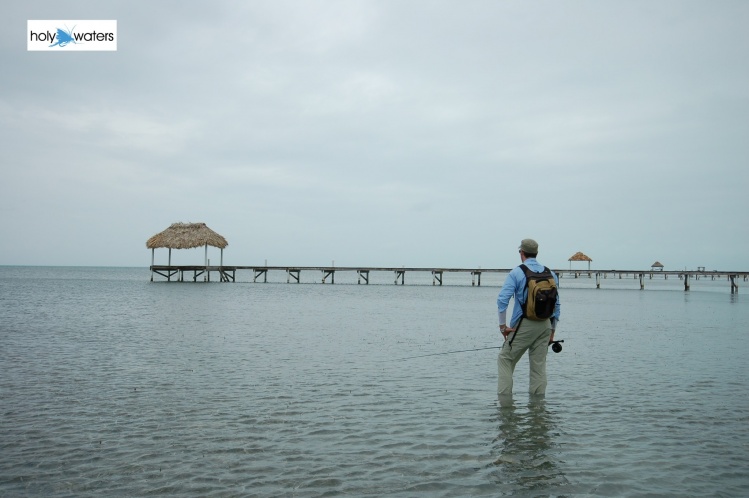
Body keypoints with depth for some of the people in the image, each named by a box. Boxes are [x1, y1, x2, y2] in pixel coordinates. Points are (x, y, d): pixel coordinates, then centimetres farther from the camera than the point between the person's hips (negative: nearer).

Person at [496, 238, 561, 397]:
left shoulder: (517, 272, -6)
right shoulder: (551, 274, 8)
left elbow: (502, 299, -14)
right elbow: (557, 304, 11)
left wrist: (503, 326, -7)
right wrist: (552, 330, 17)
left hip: (523, 325, -4)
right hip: (545, 325, 5)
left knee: (505, 360, 8)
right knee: (539, 365, 10)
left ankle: (504, 396, 2)